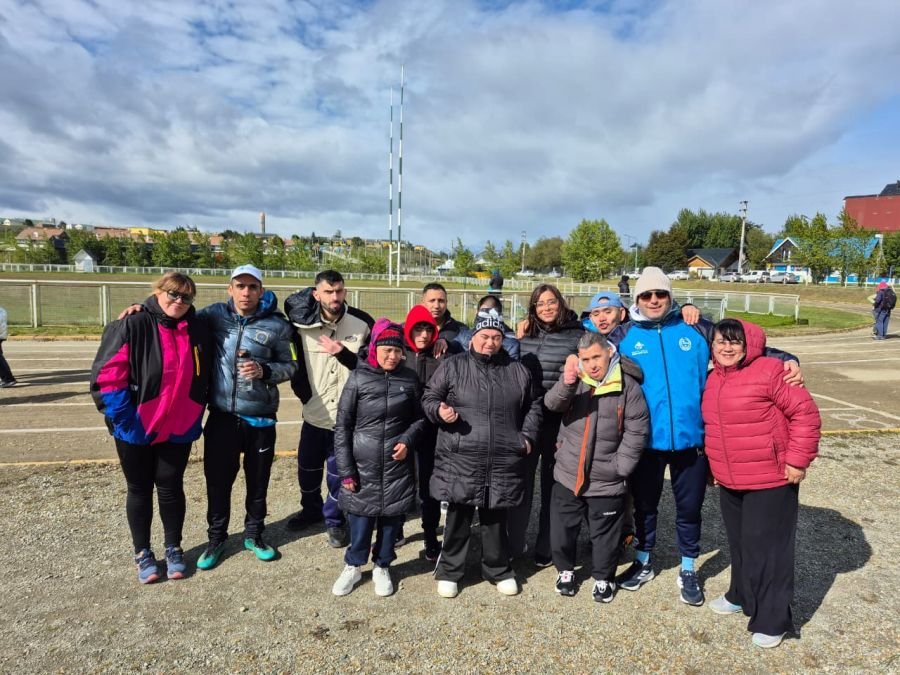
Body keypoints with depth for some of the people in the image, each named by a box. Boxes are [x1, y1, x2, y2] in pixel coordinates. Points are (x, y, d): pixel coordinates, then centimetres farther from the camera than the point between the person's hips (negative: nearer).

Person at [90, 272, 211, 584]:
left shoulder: (197, 330, 0)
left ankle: (173, 548, 29)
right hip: (135, 430, -3)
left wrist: (195, 416, 8)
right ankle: (142, 553, 28)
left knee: (171, 487, 13)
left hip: (179, 429, 3)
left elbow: (203, 377, 12)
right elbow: (107, 375, -16)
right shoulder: (132, 326, -14)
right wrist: (125, 419, -17)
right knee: (139, 489, 12)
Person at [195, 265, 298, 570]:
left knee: (258, 480, 15)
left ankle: (254, 534, 36)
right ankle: (216, 538, 33)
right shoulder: (215, 314, -2)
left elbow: (290, 366, 0)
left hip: (261, 418, 0)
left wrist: (264, 370, -18)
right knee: (218, 480, 11)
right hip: (222, 416, 1)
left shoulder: (276, 324, -6)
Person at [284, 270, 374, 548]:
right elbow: (295, 362, 5)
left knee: (339, 472, 7)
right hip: (314, 412, 2)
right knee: (307, 467, 19)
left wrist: (343, 353, -21)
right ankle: (311, 509, 45)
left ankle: (334, 520, 30)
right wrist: (303, 393, 0)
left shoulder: (363, 323, -9)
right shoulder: (303, 323, -5)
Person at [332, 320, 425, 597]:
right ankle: (353, 567, 31)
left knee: (392, 517, 11)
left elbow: (419, 418, 12)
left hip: (398, 466, 2)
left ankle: (382, 567, 33)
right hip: (364, 466, -2)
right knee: (360, 519, 5)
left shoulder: (409, 379, 0)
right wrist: (345, 469, -7)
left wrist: (408, 440, -7)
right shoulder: (358, 378, -6)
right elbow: (342, 426, -3)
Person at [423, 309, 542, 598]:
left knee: (496, 519, 16)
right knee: (458, 518, 8)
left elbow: (534, 406, 19)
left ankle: (499, 570, 35)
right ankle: (449, 571, 27)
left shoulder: (518, 371, 9)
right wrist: (439, 410, -17)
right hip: (460, 459, -2)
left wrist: (527, 435, 8)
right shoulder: (452, 366, 0)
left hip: (503, 462, 2)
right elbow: (429, 397, 4)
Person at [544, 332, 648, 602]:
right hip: (567, 475, 2)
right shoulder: (575, 380, -4)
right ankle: (565, 570, 40)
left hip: (606, 481, -2)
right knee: (561, 529, 15)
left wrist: (619, 467, -9)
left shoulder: (628, 386, -9)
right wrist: (567, 382, -41)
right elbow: (552, 404, -21)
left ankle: (604, 577, 39)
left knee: (604, 535, 14)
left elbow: (637, 431, -6)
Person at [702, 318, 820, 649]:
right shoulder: (713, 379, 7)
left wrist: (797, 460, -17)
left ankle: (772, 619, 17)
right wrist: (715, 464, 19)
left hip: (770, 480, -7)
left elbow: (806, 413, -16)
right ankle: (741, 595, 41)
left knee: (767, 546, 2)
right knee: (739, 542, 21)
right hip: (729, 482, 7)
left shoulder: (769, 370, -15)